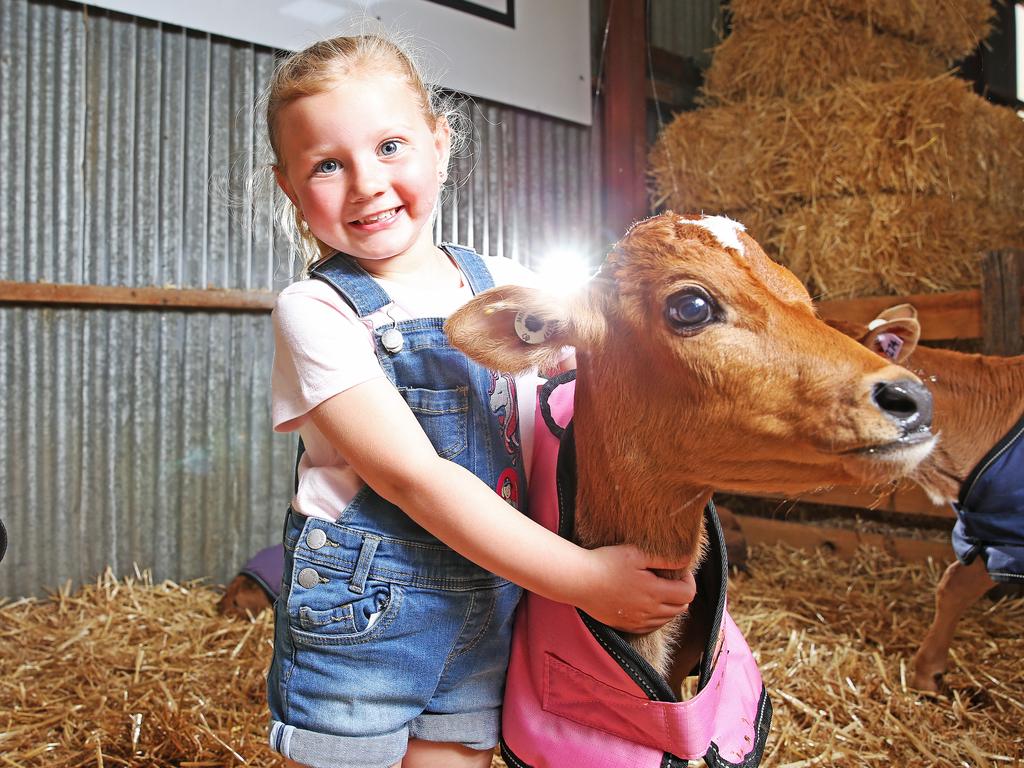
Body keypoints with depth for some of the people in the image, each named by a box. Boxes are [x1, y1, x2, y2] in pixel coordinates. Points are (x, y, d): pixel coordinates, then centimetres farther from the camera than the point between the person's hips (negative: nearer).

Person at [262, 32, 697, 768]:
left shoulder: (504, 285, 0)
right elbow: (414, 477, -21)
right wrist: (582, 578, -23)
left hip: (490, 607, 4)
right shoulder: (314, 311, -13)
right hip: (358, 617, -3)